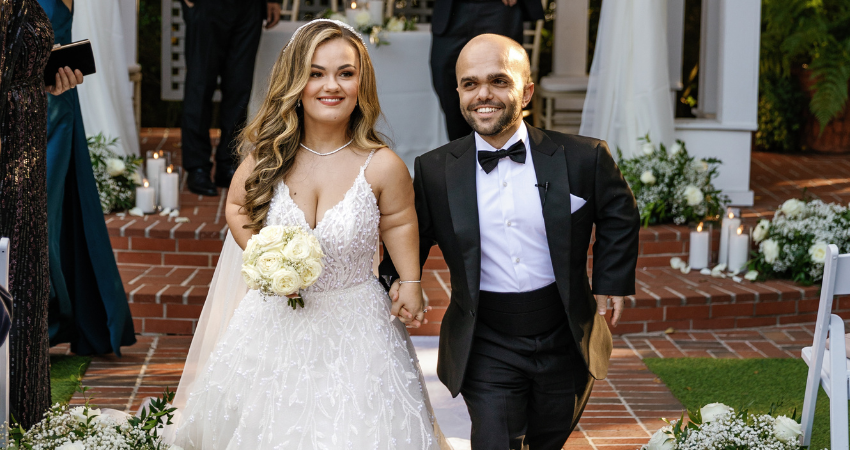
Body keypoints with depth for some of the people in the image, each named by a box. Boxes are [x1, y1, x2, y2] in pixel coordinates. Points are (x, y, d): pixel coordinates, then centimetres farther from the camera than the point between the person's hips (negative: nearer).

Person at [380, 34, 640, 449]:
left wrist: (610, 284, 4)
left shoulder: (582, 158, -9)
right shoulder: (434, 170, -7)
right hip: (486, 348, -1)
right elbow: (411, 238, 5)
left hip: (565, 341, 1)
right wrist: (396, 281, -13)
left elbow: (619, 216, 9)